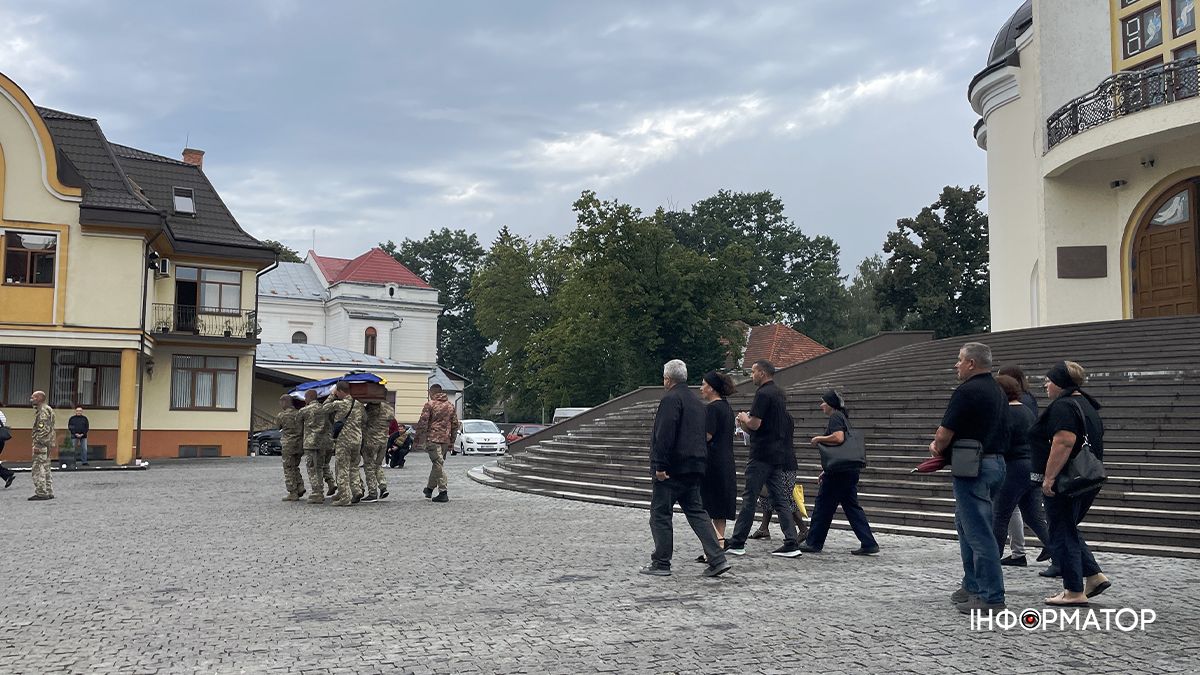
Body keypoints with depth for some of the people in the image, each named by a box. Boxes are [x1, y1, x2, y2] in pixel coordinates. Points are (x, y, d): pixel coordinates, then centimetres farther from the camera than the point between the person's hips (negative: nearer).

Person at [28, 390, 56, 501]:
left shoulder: (43, 410, -13)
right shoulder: (48, 409, 18)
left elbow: (44, 429, -21)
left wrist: (37, 444, -22)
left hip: (41, 443, -11)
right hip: (47, 443, 11)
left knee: (38, 469, -9)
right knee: (45, 468, 13)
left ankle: (41, 493, -9)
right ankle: (49, 492, 15)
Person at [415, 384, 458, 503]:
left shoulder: (430, 404, -3)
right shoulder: (450, 405, 14)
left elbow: (422, 423, -8)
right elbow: (455, 424, 15)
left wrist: (419, 439, -2)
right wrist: (452, 441, 20)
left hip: (433, 438, -5)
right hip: (446, 439, 5)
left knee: (438, 464, -7)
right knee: (438, 463, 16)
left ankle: (443, 492, -11)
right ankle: (429, 488, 27)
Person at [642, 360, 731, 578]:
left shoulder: (671, 399, -12)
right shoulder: (696, 400, 18)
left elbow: (664, 435, -21)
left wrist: (660, 465, -20)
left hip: (672, 469, -9)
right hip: (695, 467, 9)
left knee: (660, 514, 1)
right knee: (696, 511, 11)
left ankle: (661, 564, 6)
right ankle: (717, 559, 2)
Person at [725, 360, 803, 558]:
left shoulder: (763, 394, -14)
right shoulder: (779, 393, 16)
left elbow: (755, 424, -19)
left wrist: (744, 418, 1)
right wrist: (747, 423, 16)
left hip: (762, 455, -9)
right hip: (778, 454, 9)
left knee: (749, 498, -2)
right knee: (780, 499, 7)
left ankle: (737, 543, 4)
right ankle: (791, 544, 3)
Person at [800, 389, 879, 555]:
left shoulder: (835, 417, -9)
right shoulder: (843, 417, 21)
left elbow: (838, 438, -27)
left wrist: (819, 439, -12)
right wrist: (827, 470, 26)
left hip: (839, 472, -10)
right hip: (851, 470, 10)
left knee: (823, 504, 0)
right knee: (851, 506, 10)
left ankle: (814, 543, 8)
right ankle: (869, 544, 5)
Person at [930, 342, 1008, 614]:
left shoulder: (967, 391, -15)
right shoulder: (997, 391, 15)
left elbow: (944, 435, -17)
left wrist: (936, 447, 8)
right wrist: (943, 447, 17)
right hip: (996, 462, 10)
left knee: (979, 533, -6)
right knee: (966, 524, 20)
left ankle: (991, 598, -3)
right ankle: (972, 586, 27)